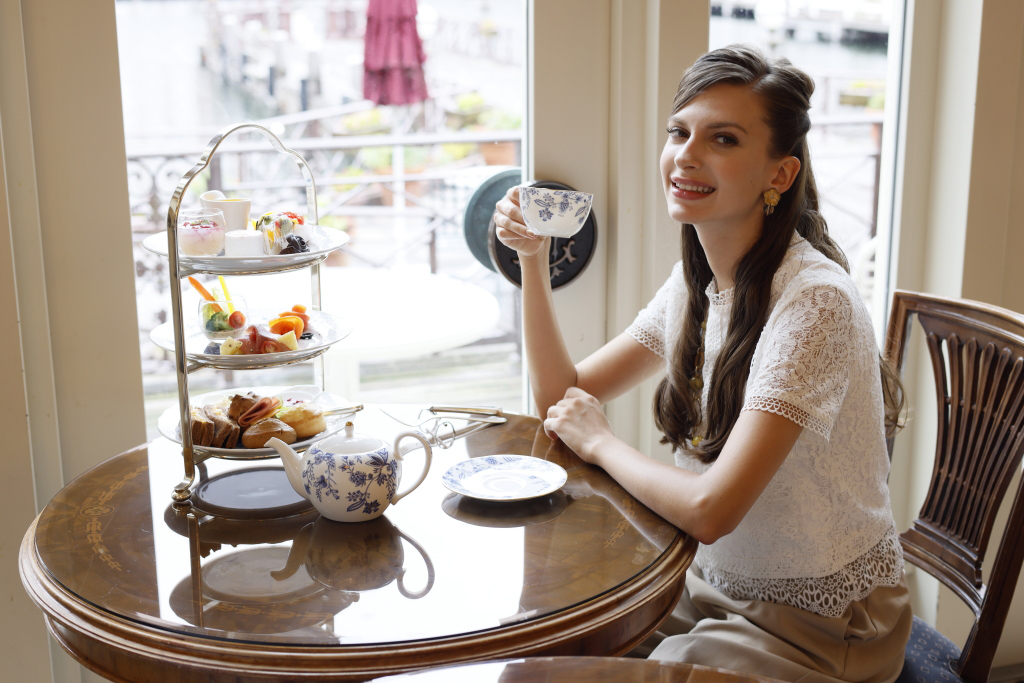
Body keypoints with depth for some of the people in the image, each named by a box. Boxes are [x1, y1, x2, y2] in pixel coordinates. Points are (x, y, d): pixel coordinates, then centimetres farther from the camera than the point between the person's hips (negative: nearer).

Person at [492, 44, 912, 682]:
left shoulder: (815, 302, -27)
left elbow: (710, 510, -32)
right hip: (719, 581, 7)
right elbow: (563, 395, 5)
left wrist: (601, 442, -15)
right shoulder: (696, 282, 0)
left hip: (819, 626, -7)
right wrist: (534, 258, -6)